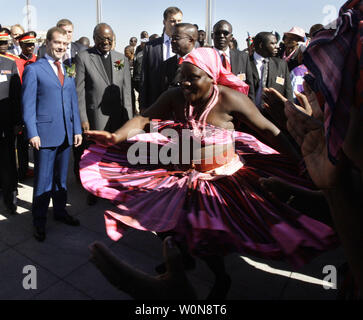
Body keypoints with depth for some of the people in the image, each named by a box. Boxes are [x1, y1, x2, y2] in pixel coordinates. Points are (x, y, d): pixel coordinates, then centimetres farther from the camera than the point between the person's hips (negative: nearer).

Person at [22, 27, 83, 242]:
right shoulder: (34, 69, 0)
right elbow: (28, 105, -5)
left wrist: (77, 129, 8)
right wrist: (32, 133, -13)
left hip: (66, 134, 5)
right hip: (45, 133, -5)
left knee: (61, 177, 16)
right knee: (43, 180, 1)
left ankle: (60, 211, 31)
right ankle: (39, 222, 15)